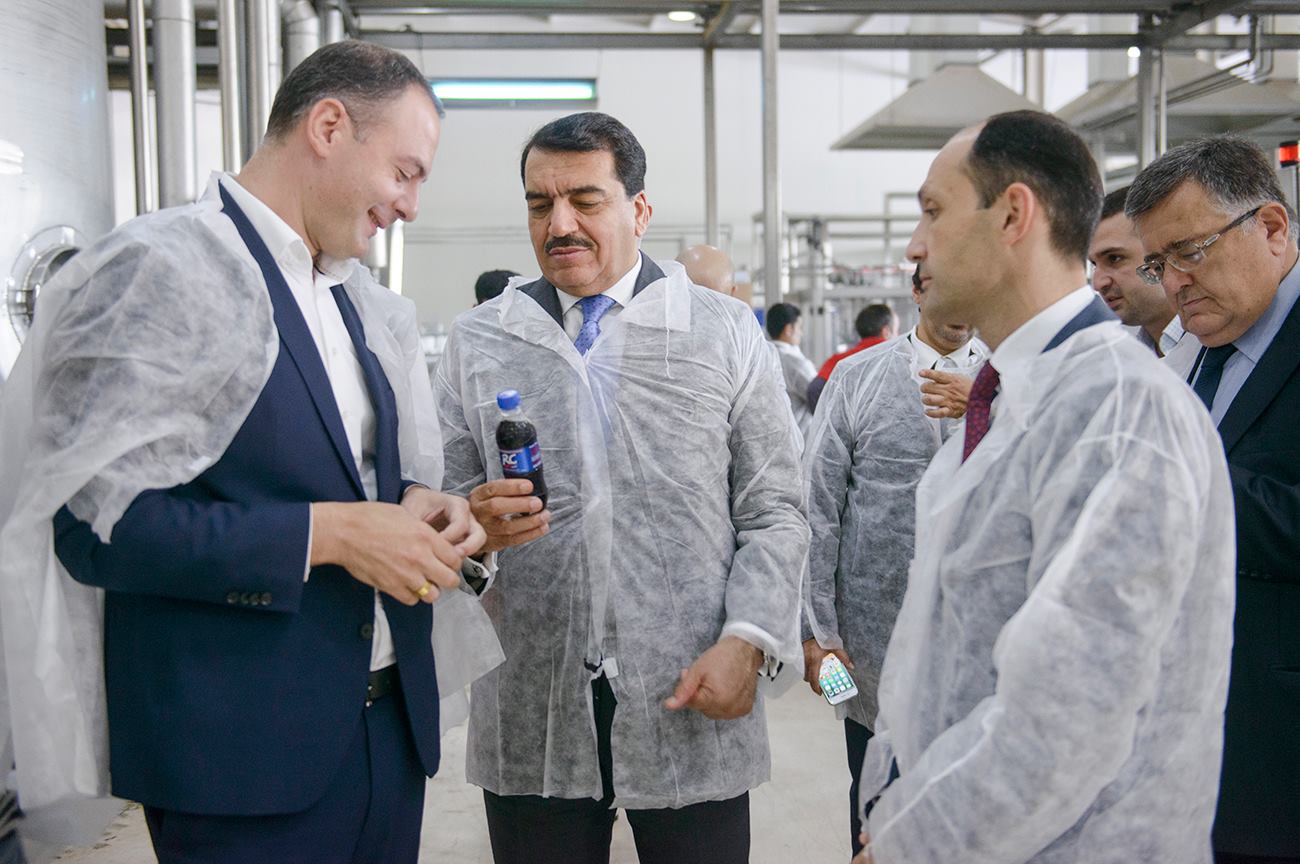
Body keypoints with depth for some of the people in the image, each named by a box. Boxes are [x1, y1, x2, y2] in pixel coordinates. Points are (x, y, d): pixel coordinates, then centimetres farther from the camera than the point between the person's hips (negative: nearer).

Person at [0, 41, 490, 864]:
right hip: (242, 746, -7)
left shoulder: (362, 303, 12)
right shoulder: (162, 270, -11)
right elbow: (99, 524, -17)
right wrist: (327, 533, -20)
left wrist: (409, 507, 0)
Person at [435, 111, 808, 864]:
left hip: (694, 708, -1)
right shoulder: (478, 343, 7)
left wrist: (746, 643, -10)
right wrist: (475, 521, -13)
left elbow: (774, 513, 3)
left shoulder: (728, 334, 3)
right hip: (532, 716, 1)